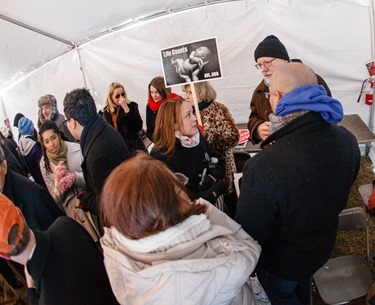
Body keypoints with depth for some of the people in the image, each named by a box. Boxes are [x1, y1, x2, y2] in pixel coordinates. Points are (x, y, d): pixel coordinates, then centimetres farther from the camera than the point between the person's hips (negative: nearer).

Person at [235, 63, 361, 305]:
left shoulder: (264, 166, -44)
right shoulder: (347, 140, -20)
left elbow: (249, 231, -29)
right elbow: (341, 192, 0)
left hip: (281, 262, -5)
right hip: (323, 248, 6)